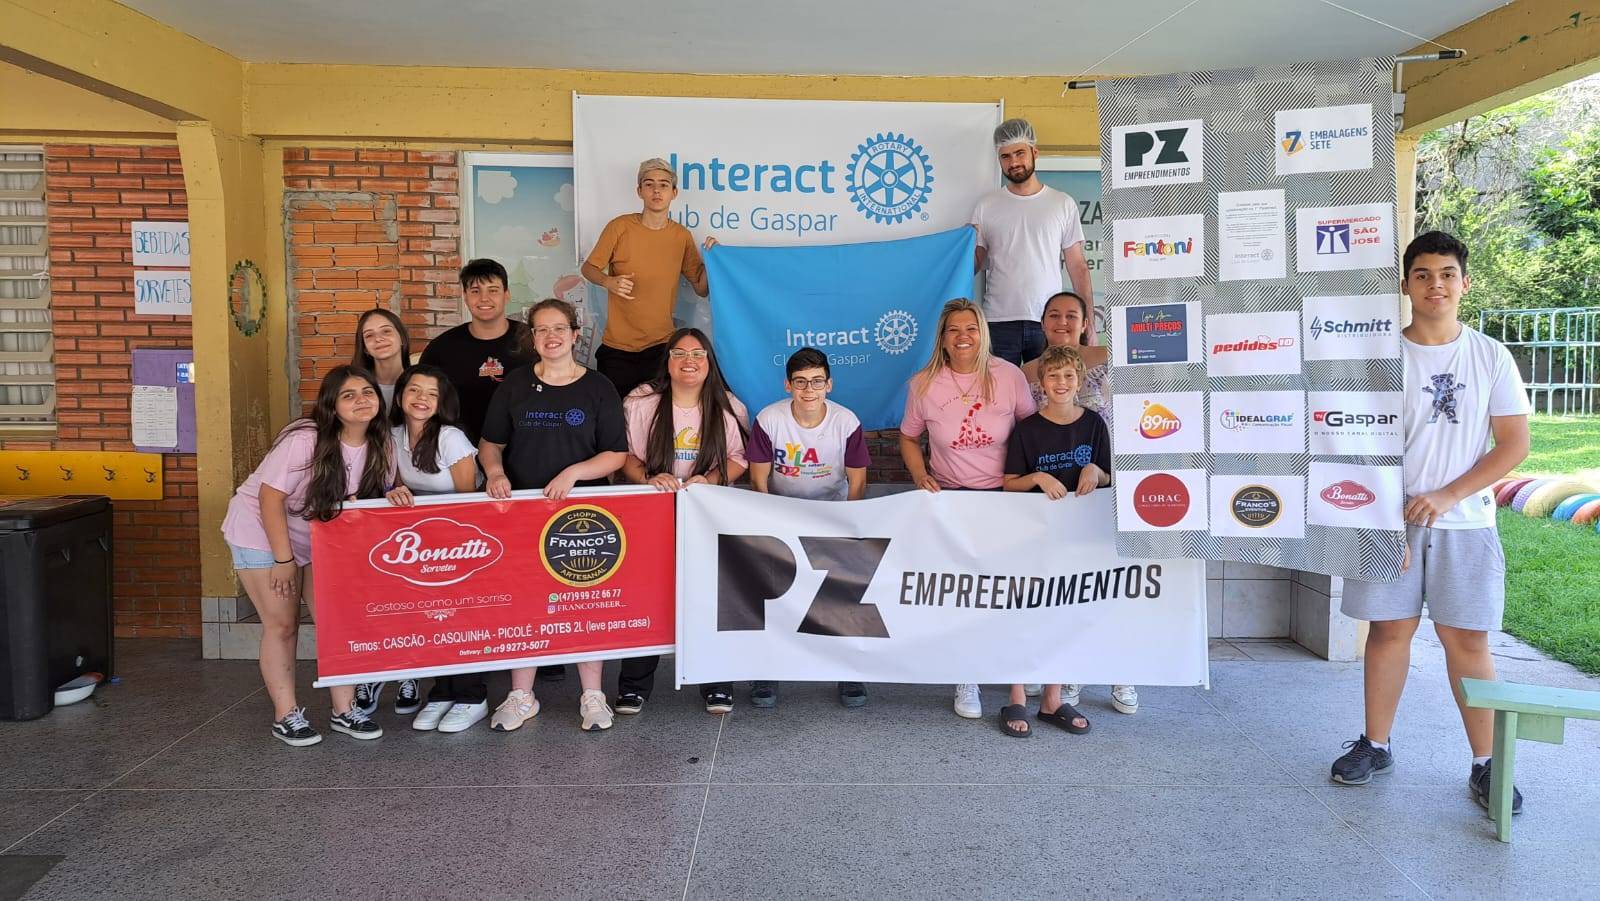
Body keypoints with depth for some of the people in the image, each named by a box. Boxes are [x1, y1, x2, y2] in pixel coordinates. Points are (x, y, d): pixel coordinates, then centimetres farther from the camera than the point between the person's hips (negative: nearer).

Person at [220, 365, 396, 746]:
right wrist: (283, 559, -20)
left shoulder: (380, 446, -10)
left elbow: (373, 498, 3)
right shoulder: (304, 440, -29)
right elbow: (271, 497, -24)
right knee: (282, 624, -3)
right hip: (263, 531, -5)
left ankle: (345, 710, 9)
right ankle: (286, 715, 11)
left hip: (318, 538, 5)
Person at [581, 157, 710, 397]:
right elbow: (588, 268, 2)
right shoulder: (620, 227, -6)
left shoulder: (682, 236, 3)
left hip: (661, 347, 2)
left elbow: (701, 288, 8)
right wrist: (609, 281, -18)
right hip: (618, 348, -2)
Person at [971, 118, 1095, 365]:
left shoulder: (1063, 204, 5)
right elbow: (975, 266, 9)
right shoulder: (986, 206, 7)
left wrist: (1088, 322, -2)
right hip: (999, 323, 0)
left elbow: (1077, 267, 5)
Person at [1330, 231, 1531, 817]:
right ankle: (1376, 746, 19)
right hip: (1391, 517, 0)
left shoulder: (1490, 356, 2)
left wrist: (1446, 496, -12)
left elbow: (1514, 444, -1)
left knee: (1467, 639, 2)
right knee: (1390, 629, 6)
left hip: (1465, 522, 0)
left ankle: (1486, 764, 14)